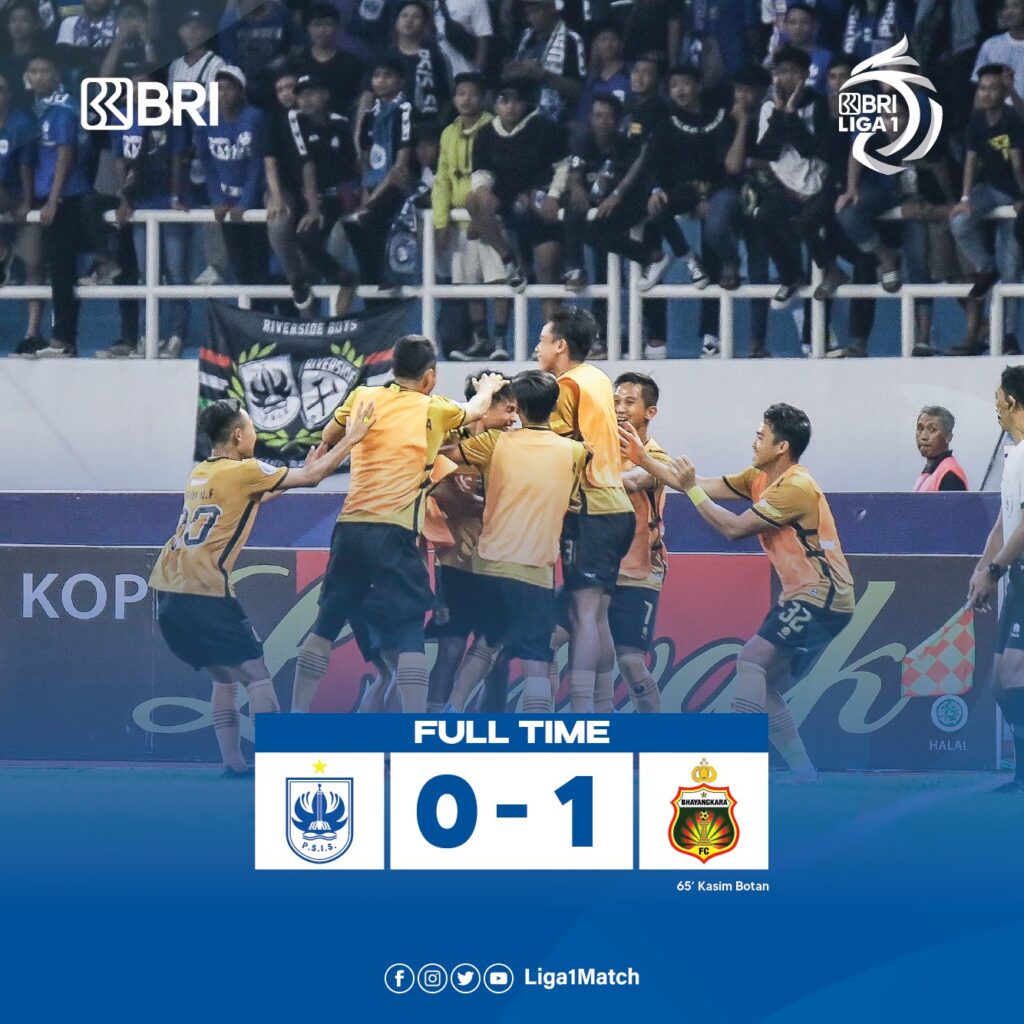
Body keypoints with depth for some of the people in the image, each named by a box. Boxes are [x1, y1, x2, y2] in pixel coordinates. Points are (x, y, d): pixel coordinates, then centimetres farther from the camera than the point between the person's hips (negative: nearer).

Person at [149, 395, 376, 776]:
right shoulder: (245, 471, -5)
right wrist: (351, 439, 9)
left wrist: (302, 472, 36)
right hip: (204, 593, -8)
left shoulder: (200, 474, 19)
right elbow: (312, 477, -2)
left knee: (225, 676, 19)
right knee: (256, 673, -1)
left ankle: (232, 762, 13)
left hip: (168, 589, 8)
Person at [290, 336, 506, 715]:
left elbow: (328, 437, 26)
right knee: (408, 634, -4)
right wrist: (487, 388, 47)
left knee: (326, 625, 15)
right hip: (394, 533, -4)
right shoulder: (433, 410, 3)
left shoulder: (364, 397, 9)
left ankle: (296, 717, 15)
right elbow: (476, 410, 25)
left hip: (350, 527, 4)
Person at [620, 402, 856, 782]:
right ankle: (804, 774, 8)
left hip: (822, 597, -10)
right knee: (763, 686, 7)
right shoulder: (759, 479, 11)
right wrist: (643, 460, 11)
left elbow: (734, 528, -19)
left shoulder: (796, 487, -18)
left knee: (751, 658, -19)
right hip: (804, 596, 10)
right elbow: (705, 487, 13)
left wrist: (691, 488, -12)